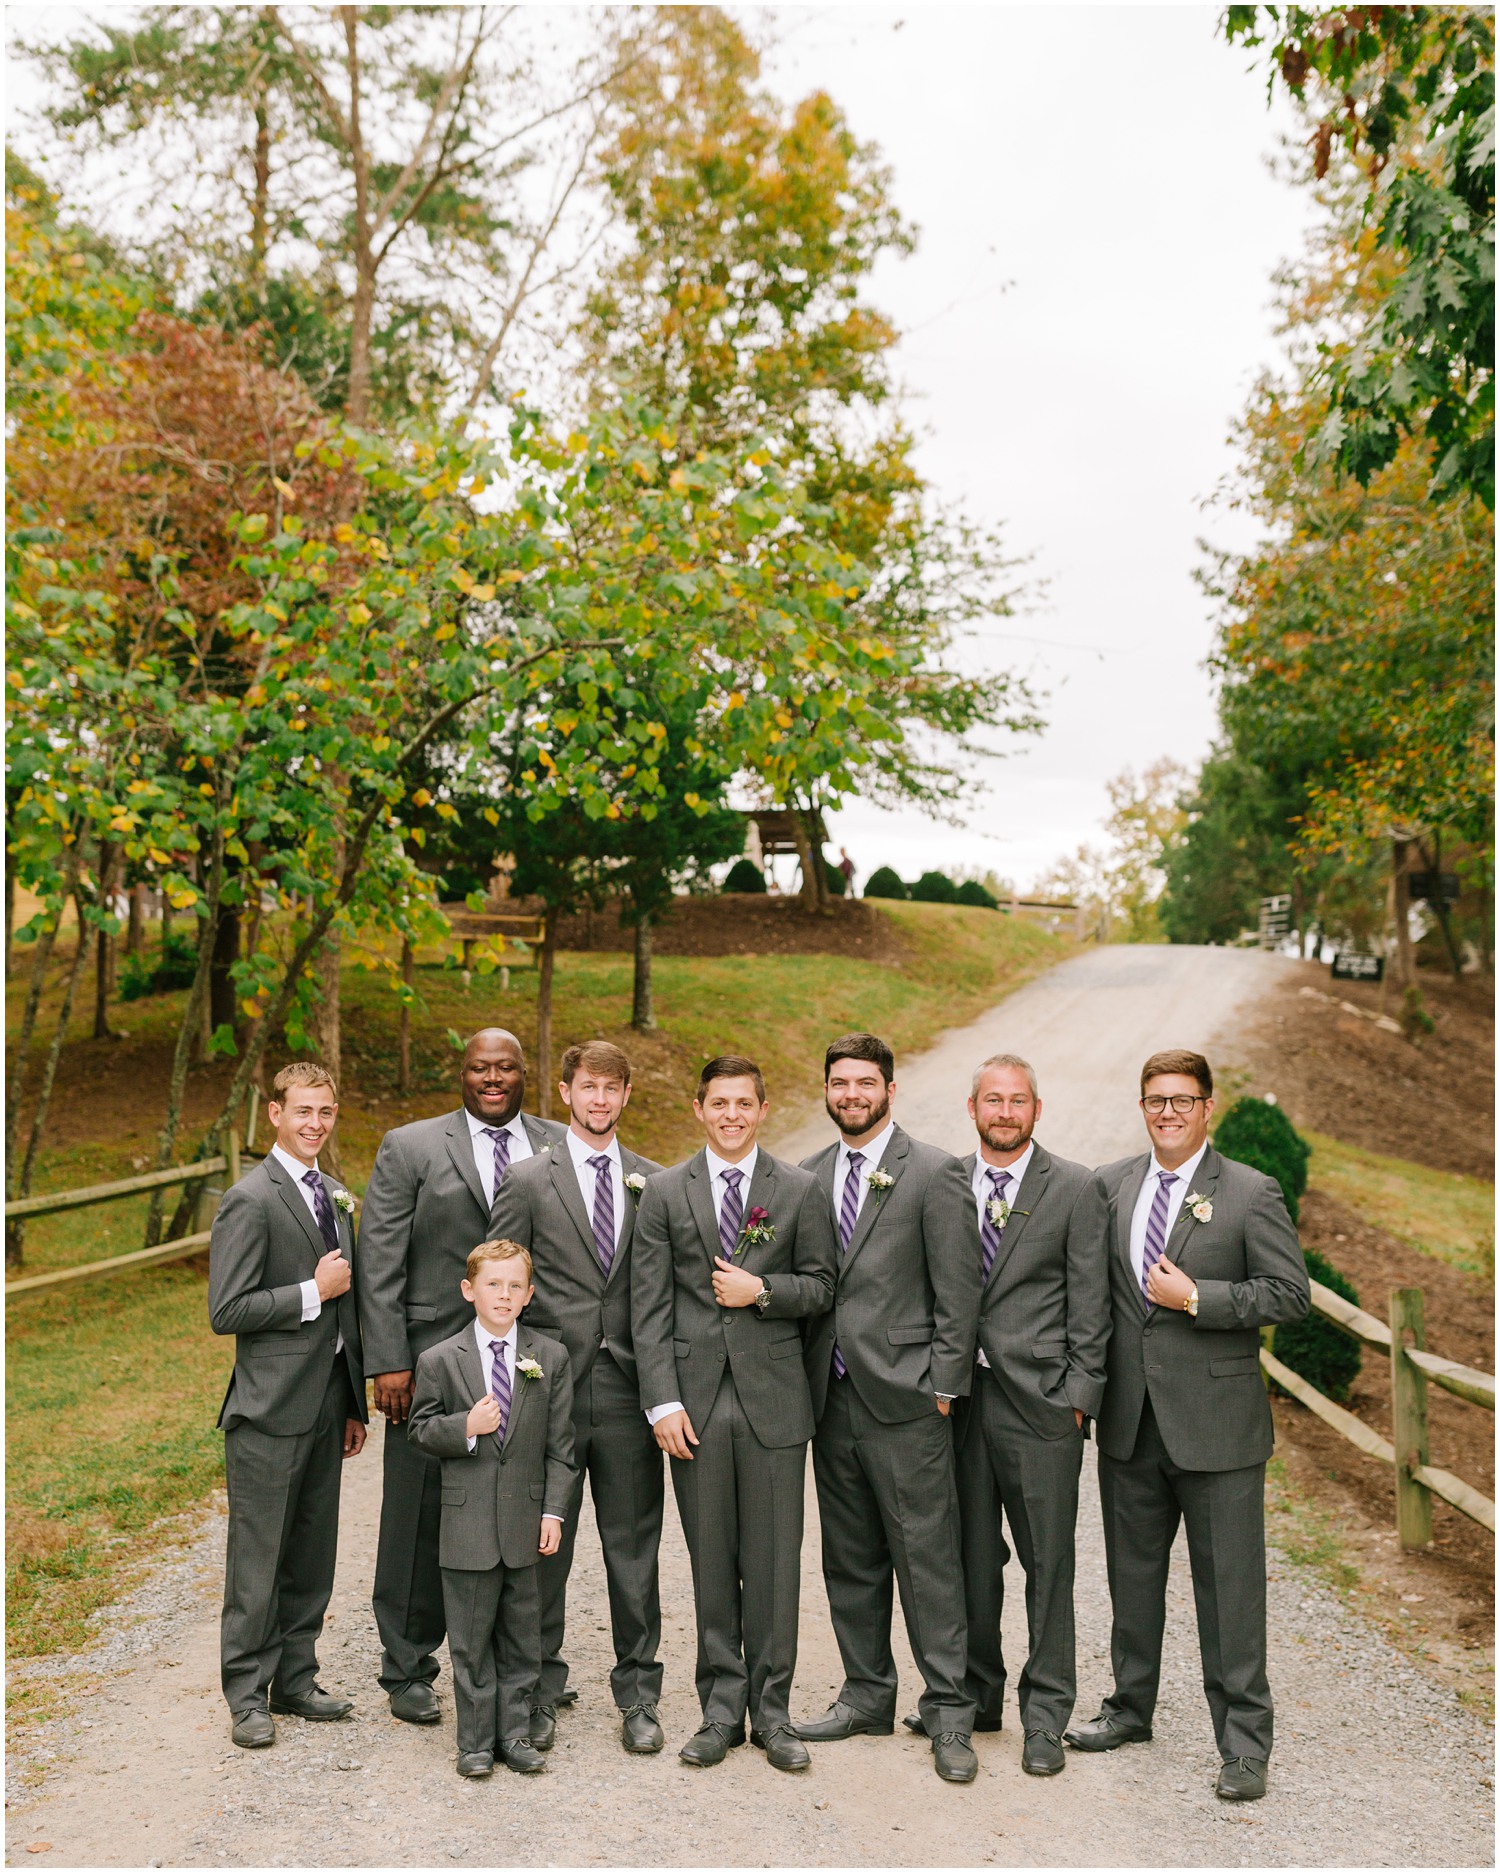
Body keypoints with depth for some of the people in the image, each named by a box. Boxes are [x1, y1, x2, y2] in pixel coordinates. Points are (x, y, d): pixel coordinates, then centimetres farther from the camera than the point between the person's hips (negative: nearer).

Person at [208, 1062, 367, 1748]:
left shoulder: (334, 1196, 14)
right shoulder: (250, 1200, -11)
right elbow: (226, 1311, -16)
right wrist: (314, 1292, -16)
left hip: (326, 1404, 7)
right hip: (271, 1409, -7)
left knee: (313, 1554, 13)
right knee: (258, 1558, 1)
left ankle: (295, 1679, 25)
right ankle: (246, 1695, 14)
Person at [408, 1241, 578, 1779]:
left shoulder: (551, 1357, 1)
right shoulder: (439, 1360, -3)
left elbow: (560, 1443, 3)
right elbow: (420, 1429, 2)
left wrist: (554, 1511, -3)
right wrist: (465, 1428, -17)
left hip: (526, 1519, 2)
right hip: (467, 1521, -1)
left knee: (521, 1632, 11)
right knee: (470, 1636, 7)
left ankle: (514, 1733, 24)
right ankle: (476, 1740, 19)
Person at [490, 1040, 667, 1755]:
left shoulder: (654, 1183, 8)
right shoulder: (528, 1181, 0)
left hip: (629, 1389, 2)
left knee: (634, 1549, 8)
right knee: (543, 1548, 7)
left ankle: (637, 1696, 22)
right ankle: (539, 1694, 23)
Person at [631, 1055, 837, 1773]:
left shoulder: (800, 1190, 4)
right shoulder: (664, 1192, 4)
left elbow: (821, 1286, 8)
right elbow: (649, 1305, 0)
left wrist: (763, 1290, -11)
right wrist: (662, 1400, -7)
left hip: (772, 1397, 0)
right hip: (697, 1397, 0)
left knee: (774, 1562, 4)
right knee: (711, 1564, 8)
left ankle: (771, 1712, 18)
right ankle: (722, 1710, 20)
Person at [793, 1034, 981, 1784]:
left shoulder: (933, 1174, -6)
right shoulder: (808, 1177, 10)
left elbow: (957, 1292, -7)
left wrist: (943, 1386, -10)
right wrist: (803, 1377, 6)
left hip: (904, 1397, -5)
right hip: (830, 1396, 5)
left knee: (927, 1557, 0)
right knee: (849, 1559, 14)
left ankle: (948, 1711, 11)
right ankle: (868, 1694, 28)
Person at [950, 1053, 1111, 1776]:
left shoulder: (1075, 1188, 0)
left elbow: (1089, 1305, -2)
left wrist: (1078, 1396, -7)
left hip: (1040, 1398, -3)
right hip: (959, 1395, 3)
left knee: (1047, 1561, 4)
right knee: (971, 1557, 11)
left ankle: (1044, 1717, 16)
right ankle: (977, 1696, 27)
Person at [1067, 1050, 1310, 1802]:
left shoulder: (1252, 1194, -5)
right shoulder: (1108, 1187, 6)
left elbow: (1290, 1294, -9)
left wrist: (1197, 1298, -17)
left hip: (1214, 1420, -4)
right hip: (1130, 1422, 4)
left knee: (1229, 1583, 2)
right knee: (1132, 1570, 17)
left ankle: (1243, 1741, 15)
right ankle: (1131, 1707, 34)